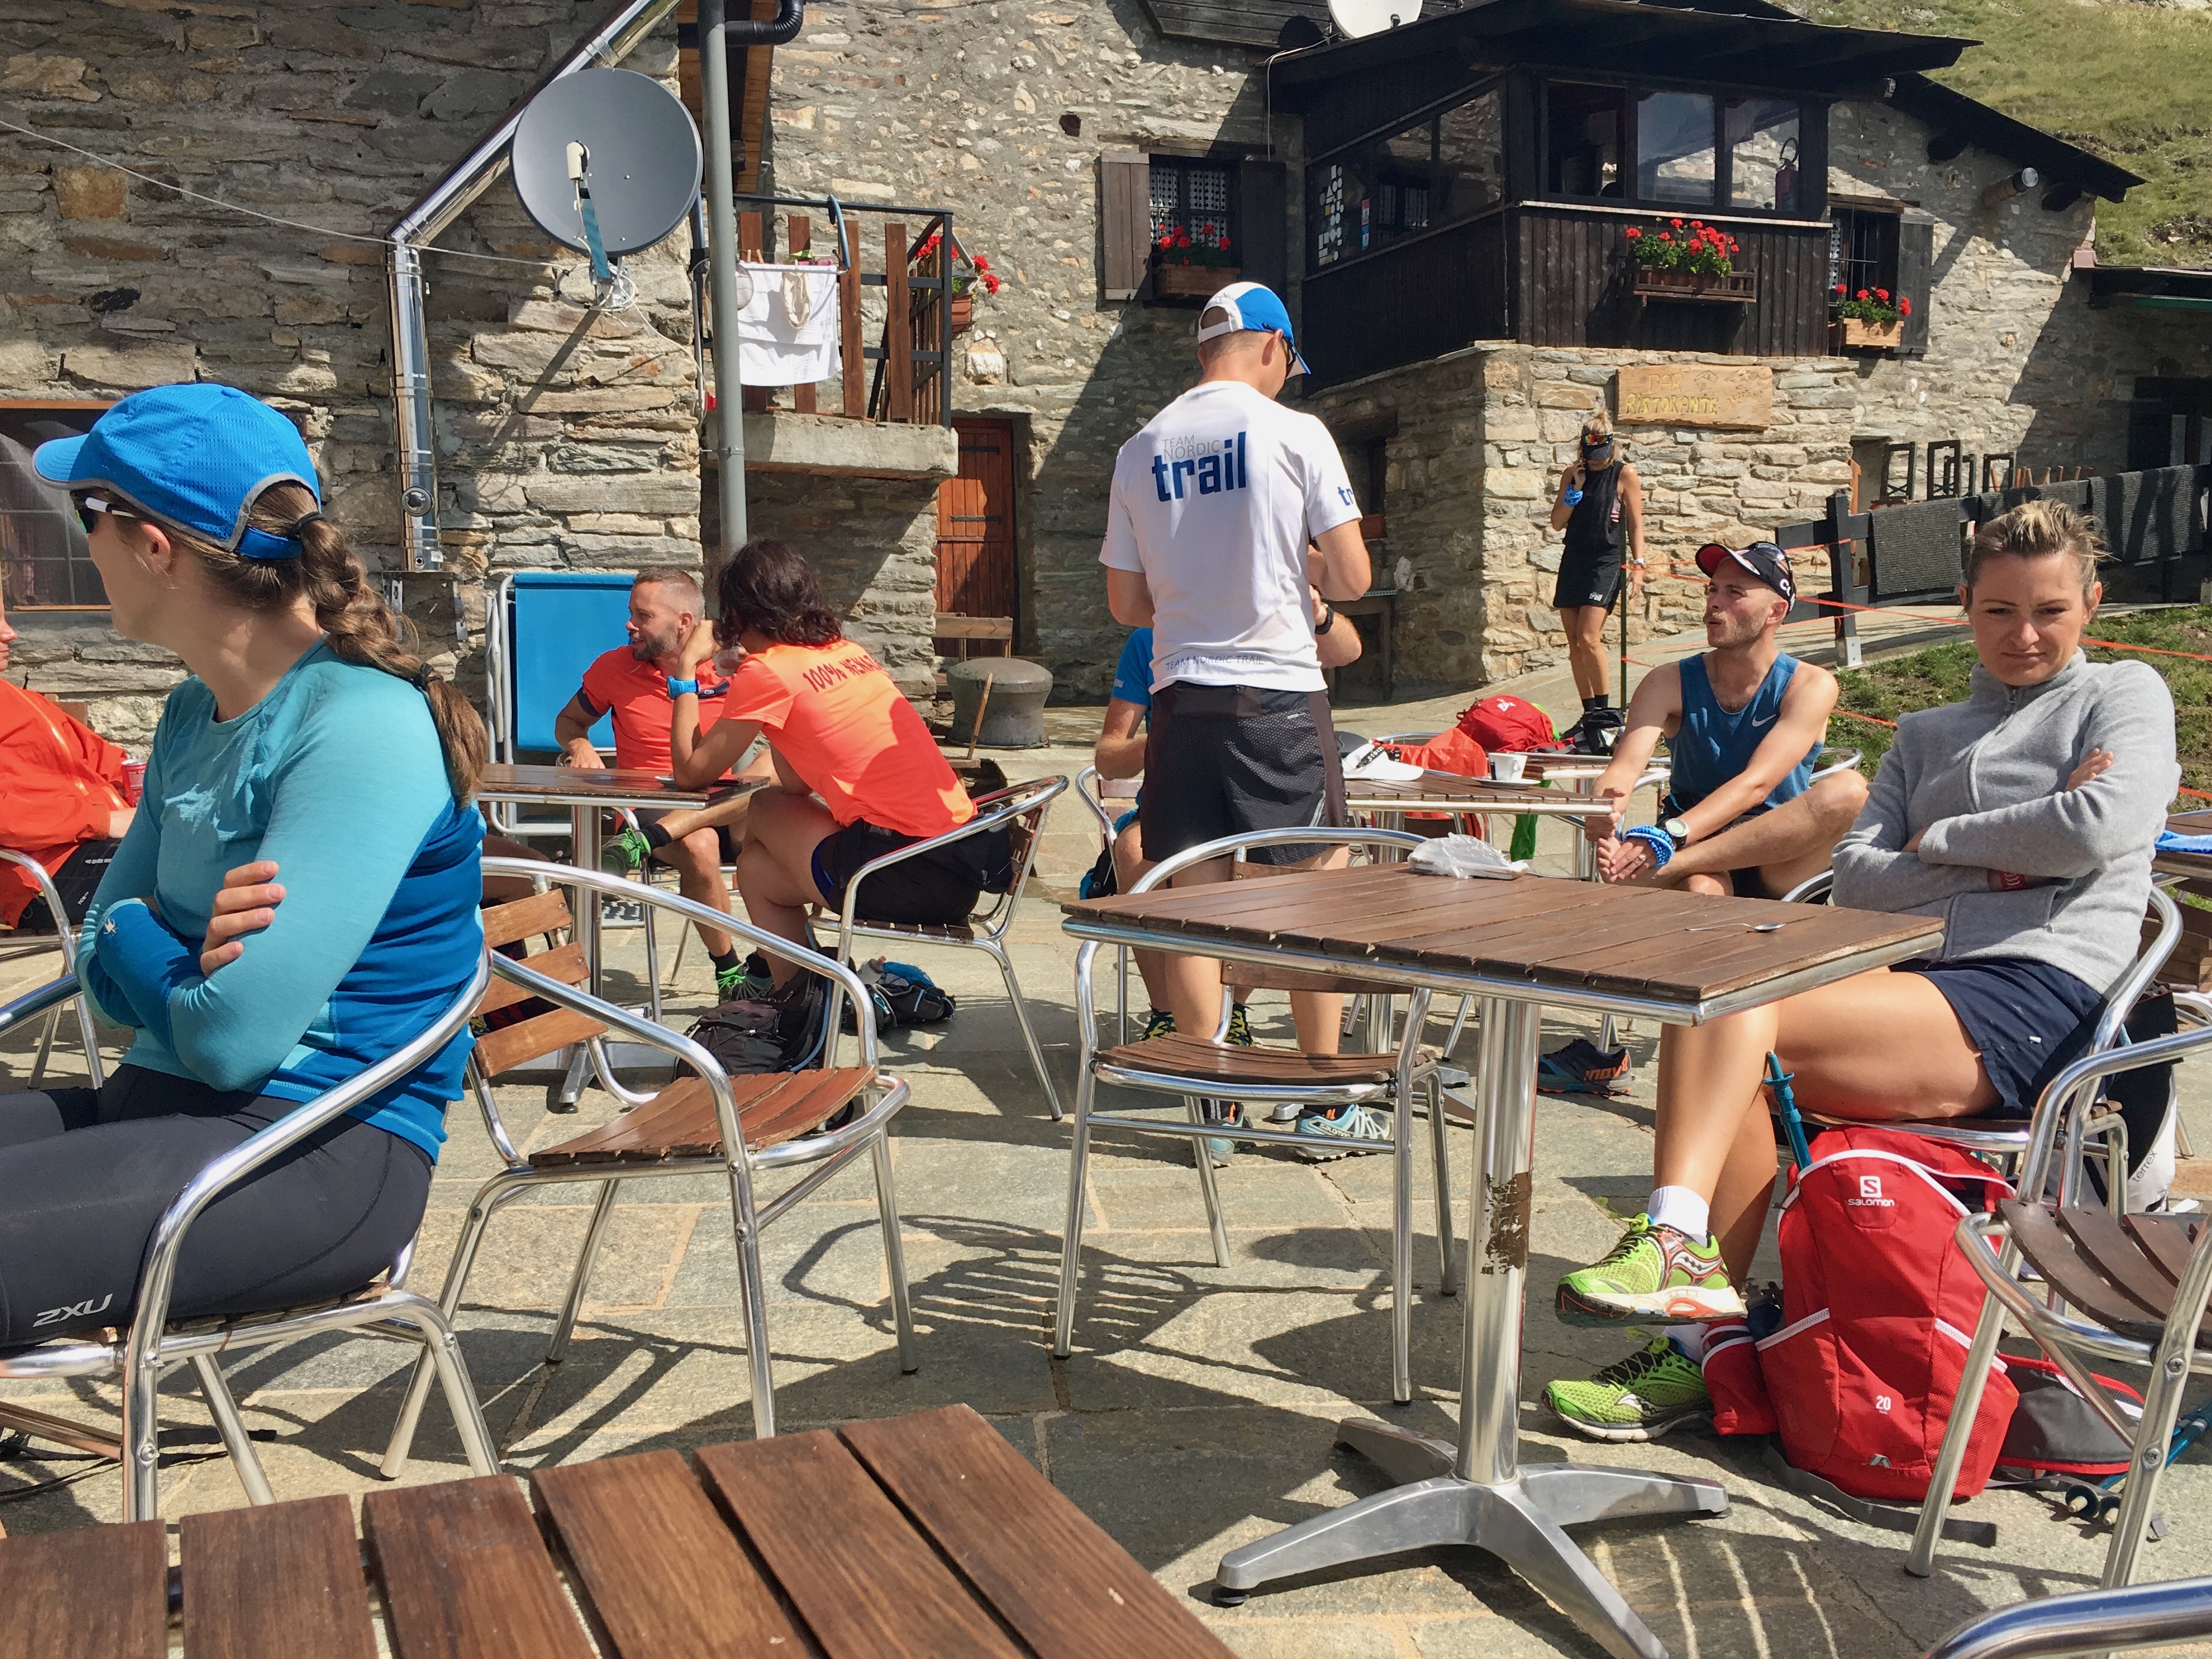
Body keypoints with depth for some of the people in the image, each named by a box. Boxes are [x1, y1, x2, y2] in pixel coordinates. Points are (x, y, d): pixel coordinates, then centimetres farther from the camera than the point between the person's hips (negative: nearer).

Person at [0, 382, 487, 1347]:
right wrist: (181, 952, -11)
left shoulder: (365, 726, -16)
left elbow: (231, 1041, -21)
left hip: (317, 1153, -9)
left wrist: (138, 939, 0)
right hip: (163, 1107, 9)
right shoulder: (197, 711, 13)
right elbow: (105, 961, 13)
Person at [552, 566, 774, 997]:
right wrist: (579, 746, -3)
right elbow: (569, 721, 20)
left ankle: (645, 843, -41)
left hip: (723, 808, 1)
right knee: (699, 845, -36)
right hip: (648, 809, 0)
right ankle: (730, 974, -22)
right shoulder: (614, 667, 5)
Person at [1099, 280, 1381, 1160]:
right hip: (1278, 692, -3)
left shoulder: (1140, 450, 8)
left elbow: (1127, 604, 11)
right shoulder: (1294, 433, -4)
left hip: (1180, 693, 3)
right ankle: (1326, 1104, 14)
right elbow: (1351, 578, -5)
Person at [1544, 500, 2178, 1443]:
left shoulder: (2124, 695, 14)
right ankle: (1702, 1333, -24)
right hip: (1925, 991, 6)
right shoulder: (1925, 736, 28)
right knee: (1736, 1069, -26)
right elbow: (1856, 881, 11)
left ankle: (1679, 1243, -28)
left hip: (2036, 1001, -6)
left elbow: (2101, 825, -9)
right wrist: (2000, 869, -2)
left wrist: (1939, 842, 3)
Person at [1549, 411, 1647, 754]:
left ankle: (1606, 715, -10)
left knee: (1589, 639, -18)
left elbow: (1635, 523, 0)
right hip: (1573, 561, 5)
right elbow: (1557, 523, 6)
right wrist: (1575, 487, -5)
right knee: (1574, 644, 4)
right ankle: (1590, 716, 12)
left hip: (1606, 562, -5)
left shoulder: (1624, 474, -1)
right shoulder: (1573, 474, 10)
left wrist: (1638, 564, -8)